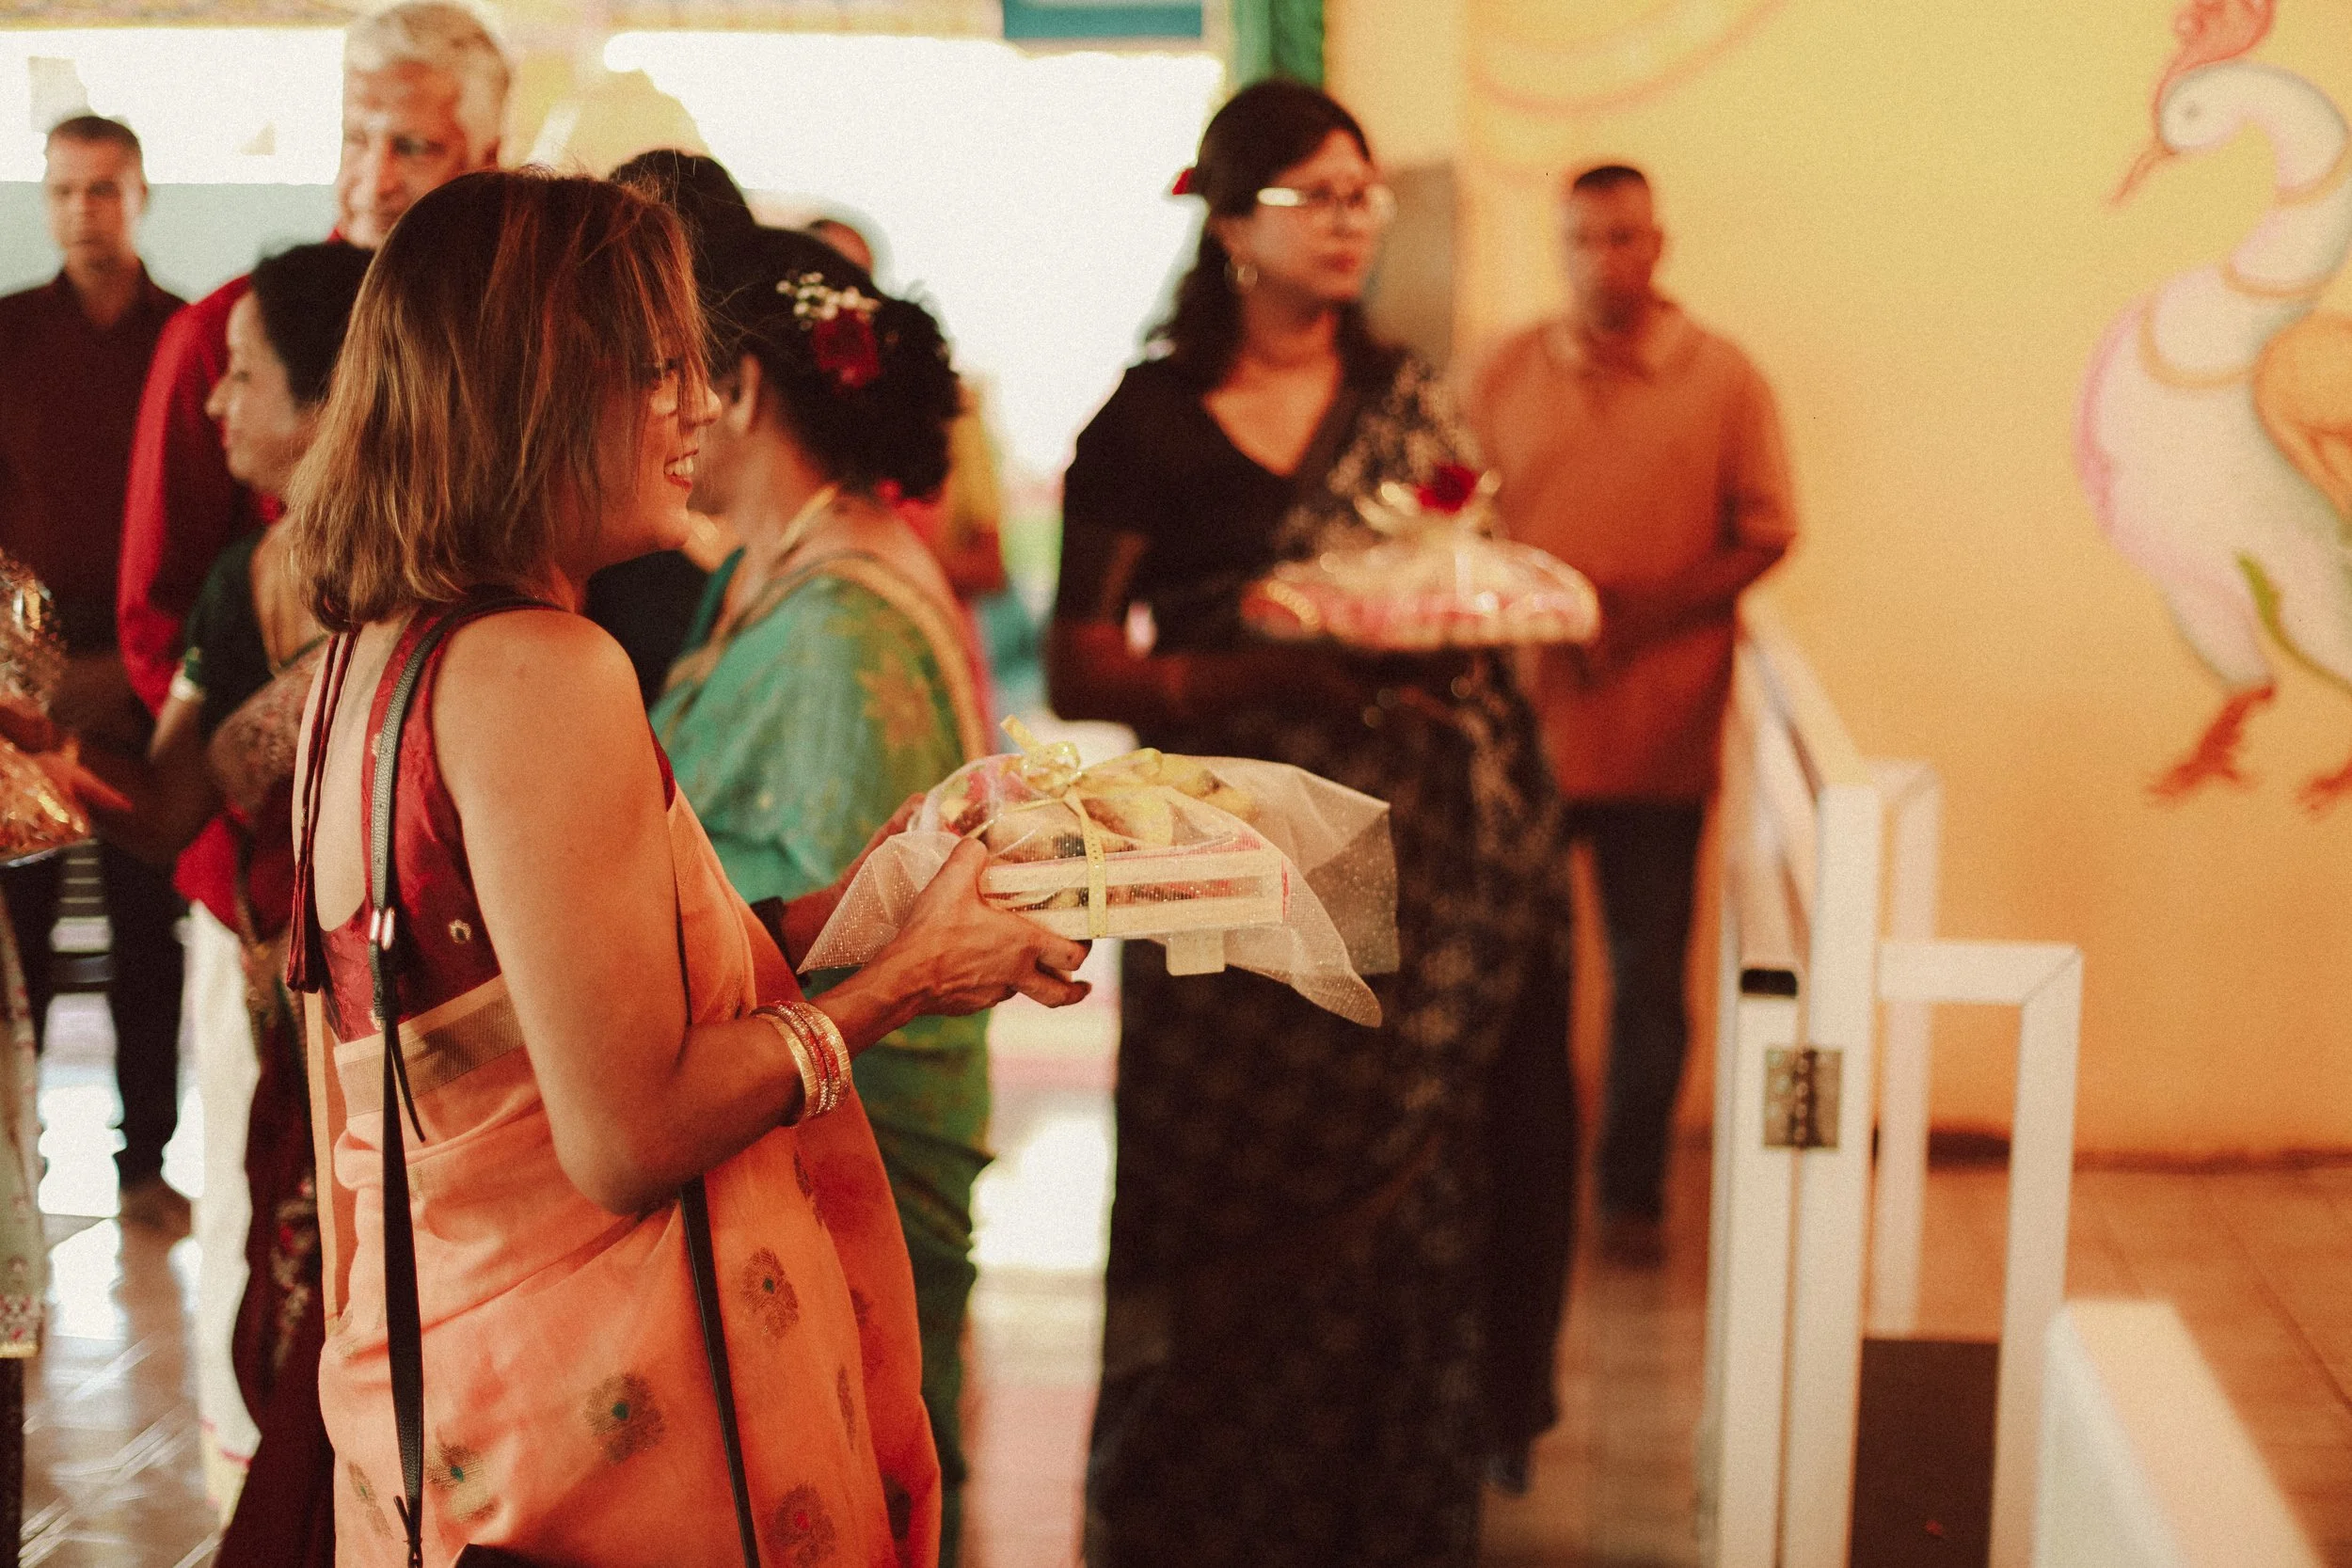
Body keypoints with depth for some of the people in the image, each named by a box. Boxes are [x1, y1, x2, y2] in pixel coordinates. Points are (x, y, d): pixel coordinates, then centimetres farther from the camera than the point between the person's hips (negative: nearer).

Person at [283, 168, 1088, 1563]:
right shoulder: (543, 673, -21)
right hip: (619, 1417, -9)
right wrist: (902, 979, -11)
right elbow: (628, 1137, -22)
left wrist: (840, 903, 11)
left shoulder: (376, 654, 7)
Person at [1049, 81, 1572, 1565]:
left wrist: (1446, 639, -5)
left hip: (1421, 870, 3)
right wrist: (1261, 675, -18)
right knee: (1236, 1213, -2)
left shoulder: (1411, 404, 11)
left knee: (1403, 1202, 3)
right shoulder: (1150, 425, -1)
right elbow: (1080, 672, -4)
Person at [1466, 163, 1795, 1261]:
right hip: (1522, 716, 1)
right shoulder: (1506, 376, 5)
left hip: (1658, 728, -1)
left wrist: (1655, 605, -15)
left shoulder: (1725, 379, 1)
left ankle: (1632, 1190, 21)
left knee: (1649, 975, 8)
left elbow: (1766, 535, 0)